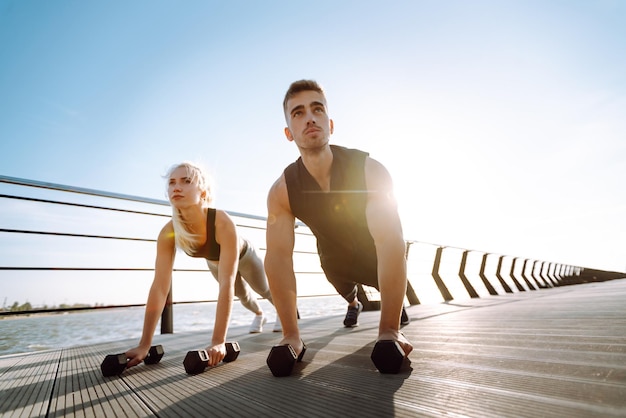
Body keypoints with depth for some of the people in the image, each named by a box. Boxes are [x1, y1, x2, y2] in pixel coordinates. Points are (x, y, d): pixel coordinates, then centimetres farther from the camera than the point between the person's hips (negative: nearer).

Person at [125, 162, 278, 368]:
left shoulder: (223, 222, -49)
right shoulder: (169, 232, -36)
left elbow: (227, 283, -51)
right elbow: (159, 288, -34)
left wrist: (219, 341, -53)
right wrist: (144, 344, -34)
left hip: (244, 256, -4)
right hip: (214, 262, 4)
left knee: (265, 290, 22)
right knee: (242, 293, 29)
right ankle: (259, 314, 64)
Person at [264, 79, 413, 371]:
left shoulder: (369, 171, -36)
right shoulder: (281, 191, -28)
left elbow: (391, 244, -43)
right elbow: (277, 257, -31)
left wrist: (389, 331, -45)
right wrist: (291, 335, -34)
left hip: (374, 252, -1)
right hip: (334, 255, 2)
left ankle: (398, 301, 41)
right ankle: (353, 303, 53)